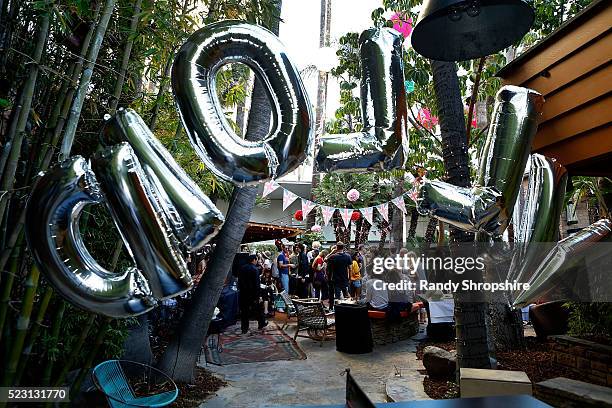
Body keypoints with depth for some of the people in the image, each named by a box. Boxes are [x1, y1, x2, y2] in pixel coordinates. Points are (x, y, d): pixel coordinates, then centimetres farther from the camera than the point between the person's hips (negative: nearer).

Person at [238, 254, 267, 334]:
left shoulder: (242, 268, 3)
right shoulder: (255, 269, -15)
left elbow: (239, 280, 9)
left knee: (244, 310, 10)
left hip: (243, 293, 5)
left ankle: (244, 328, 13)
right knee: (258, 309, 14)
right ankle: (261, 323, 28)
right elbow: (257, 284, -18)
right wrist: (259, 295, -15)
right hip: (252, 293, -5)